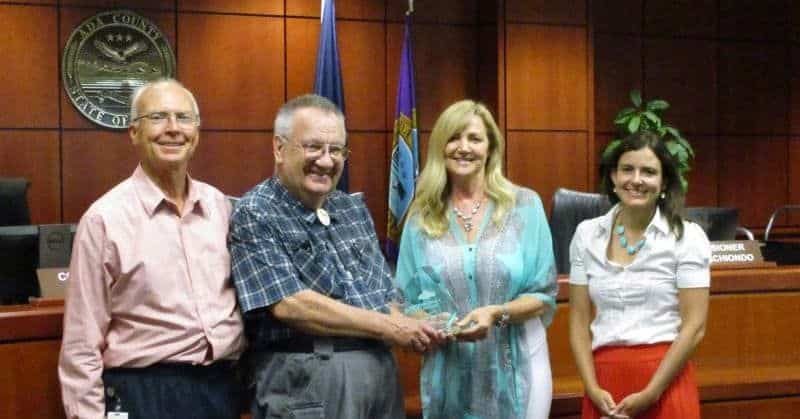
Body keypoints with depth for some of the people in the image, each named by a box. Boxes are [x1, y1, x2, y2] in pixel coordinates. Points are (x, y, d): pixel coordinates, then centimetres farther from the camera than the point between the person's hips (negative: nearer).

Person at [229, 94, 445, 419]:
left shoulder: (353, 208, 12)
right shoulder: (254, 215, -8)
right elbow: (289, 304, -19)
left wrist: (407, 328, -6)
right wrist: (388, 327, -15)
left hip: (381, 370, 7)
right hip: (307, 378, -6)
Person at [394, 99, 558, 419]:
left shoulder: (524, 205, -2)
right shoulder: (422, 217, 3)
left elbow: (545, 295, -1)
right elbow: (408, 300, 7)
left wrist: (497, 313, -18)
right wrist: (429, 321, -14)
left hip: (514, 371, -1)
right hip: (448, 376, 1)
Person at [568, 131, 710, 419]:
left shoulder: (687, 236, -3)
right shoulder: (587, 234, 4)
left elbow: (694, 326, -7)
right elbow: (579, 320, 5)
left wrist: (650, 394, -13)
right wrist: (592, 389, -7)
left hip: (665, 379, -2)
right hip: (604, 381, 2)